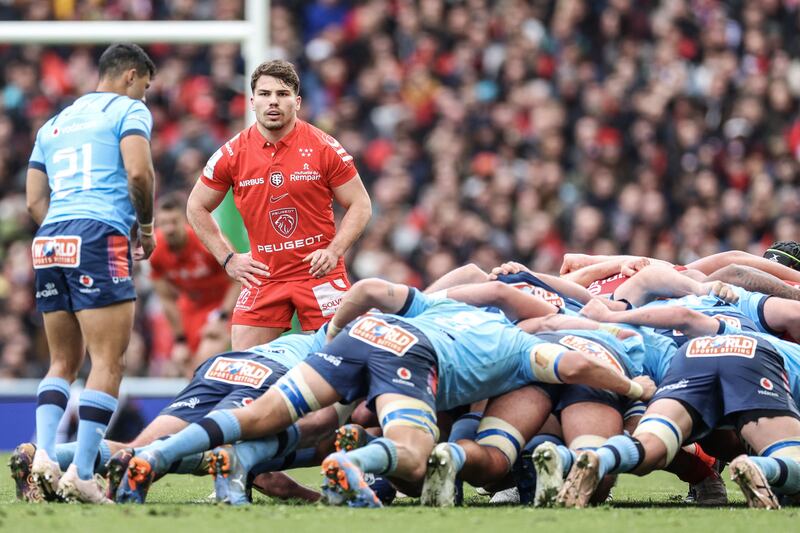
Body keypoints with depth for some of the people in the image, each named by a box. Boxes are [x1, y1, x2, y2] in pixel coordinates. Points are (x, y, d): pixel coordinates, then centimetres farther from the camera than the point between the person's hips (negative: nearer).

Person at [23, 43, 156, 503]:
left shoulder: (55, 123, 26)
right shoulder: (129, 109, 6)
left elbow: (35, 201, 20)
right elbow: (138, 172, -9)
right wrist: (146, 227, 5)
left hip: (50, 242, 7)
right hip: (100, 237, -7)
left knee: (64, 363, 15)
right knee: (109, 363, -6)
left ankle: (43, 455, -3)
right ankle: (81, 475, -13)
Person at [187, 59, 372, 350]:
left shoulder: (324, 148, -4)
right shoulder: (232, 154, 0)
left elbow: (360, 205, 3)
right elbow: (196, 208, 13)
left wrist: (334, 250, -11)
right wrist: (228, 259, 5)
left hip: (319, 272, -2)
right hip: (262, 277, 2)